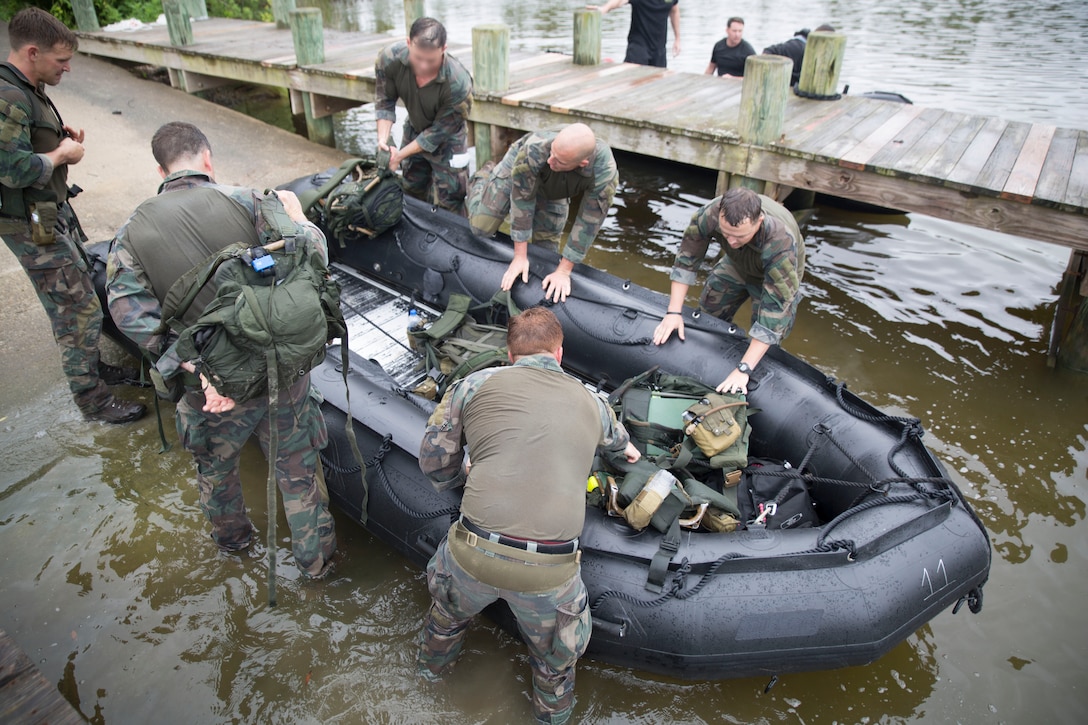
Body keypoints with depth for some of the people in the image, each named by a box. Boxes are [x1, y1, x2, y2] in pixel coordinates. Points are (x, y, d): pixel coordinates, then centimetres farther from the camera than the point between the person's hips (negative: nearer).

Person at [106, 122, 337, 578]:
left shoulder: (133, 232, -4)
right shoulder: (247, 203, -11)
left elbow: (130, 309, -14)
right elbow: (312, 256, -14)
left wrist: (196, 365, -18)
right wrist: (297, 217, 6)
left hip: (212, 385, 2)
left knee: (215, 467, 30)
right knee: (297, 468, 19)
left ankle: (232, 538, 56)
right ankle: (315, 557, 36)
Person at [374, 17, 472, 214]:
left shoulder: (459, 84, -38)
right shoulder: (389, 58, -28)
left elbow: (439, 131, -26)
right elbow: (385, 100, -11)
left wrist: (401, 154, -23)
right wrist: (383, 139, -24)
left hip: (446, 139, -4)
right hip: (414, 129, 5)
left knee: (446, 204, -5)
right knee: (412, 190, 21)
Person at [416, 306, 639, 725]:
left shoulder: (478, 384, 3)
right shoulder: (590, 403, 11)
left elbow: (434, 461, 9)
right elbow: (614, 435, 36)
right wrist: (626, 448, 60)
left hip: (474, 554, 0)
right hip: (550, 573, 0)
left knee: (450, 609, 36)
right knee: (556, 657, 32)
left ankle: (433, 663, 62)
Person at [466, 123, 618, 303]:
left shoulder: (605, 173, -42)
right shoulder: (534, 149, -46)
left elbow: (588, 224, -30)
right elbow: (522, 200, -33)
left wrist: (563, 271, -26)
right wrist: (520, 256, -27)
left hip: (554, 191, 2)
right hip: (515, 171, -1)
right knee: (481, 227, -4)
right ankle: (483, 177, 25)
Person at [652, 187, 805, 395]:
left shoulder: (781, 244, -46)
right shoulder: (710, 214, -37)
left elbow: (775, 310, -45)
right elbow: (686, 260, -22)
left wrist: (743, 369, -48)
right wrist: (673, 312, -26)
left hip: (776, 273, -4)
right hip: (736, 264, 4)